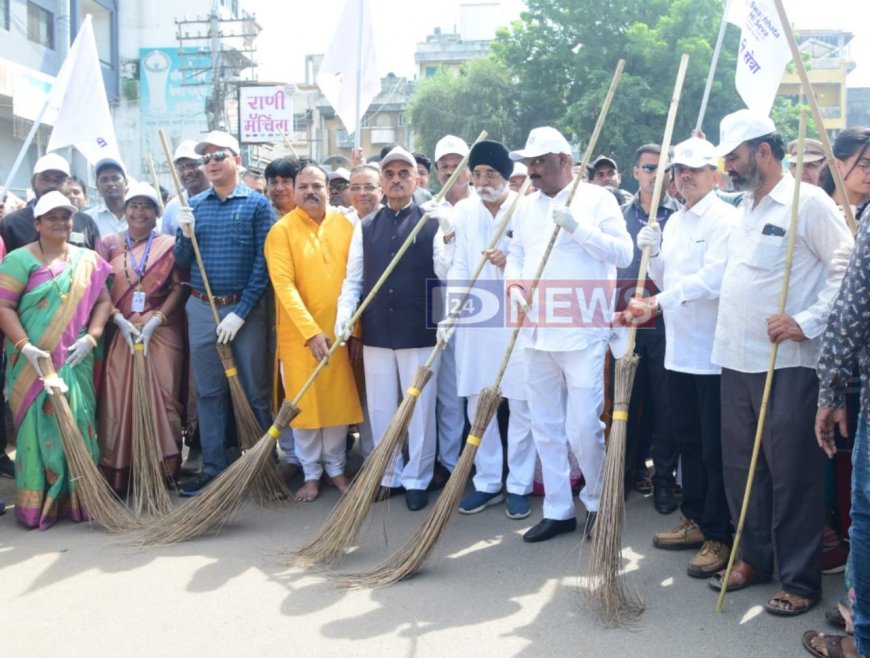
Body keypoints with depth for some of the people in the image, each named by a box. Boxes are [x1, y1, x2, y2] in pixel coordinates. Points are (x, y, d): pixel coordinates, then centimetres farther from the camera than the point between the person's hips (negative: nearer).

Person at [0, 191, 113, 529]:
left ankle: (77, 500, 14)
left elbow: (103, 300, 11)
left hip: (75, 361, 3)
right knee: (38, 425, -2)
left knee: (77, 425, 4)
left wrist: (90, 338, -4)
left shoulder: (87, 259, 11)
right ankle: (36, 504, 5)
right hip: (33, 361, -3)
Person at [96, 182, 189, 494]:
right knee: (119, 401, 0)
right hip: (119, 333, 1)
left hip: (161, 333, -1)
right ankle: (118, 474, 6)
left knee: (161, 399, -1)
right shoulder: (108, 244, 10)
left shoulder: (169, 245, 6)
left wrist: (155, 321, -11)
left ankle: (162, 471, 7)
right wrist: (120, 320, -10)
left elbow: (179, 287, -1)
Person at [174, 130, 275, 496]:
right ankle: (213, 468, 17)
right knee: (209, 392, 9)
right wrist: (185, 235, -10)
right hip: (201, 309, 4)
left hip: (245, 309, -4)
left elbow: (263, 263, -8)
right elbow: (182, 266, 10)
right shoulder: (193, 206, 9)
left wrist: (240, 313, -13)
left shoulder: (257, 204, -2)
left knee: (254, 391, 3)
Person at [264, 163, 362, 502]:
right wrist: (311, 331, -20)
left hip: (340, 331, 3)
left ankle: (336, 468, 26)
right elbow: (284, 285, -13)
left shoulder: (345, 226, 4)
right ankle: (311, 474, 21)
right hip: (299, 333, -2)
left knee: (339, 401, 9)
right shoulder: (281, 230, -6)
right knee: (303, 404, 6)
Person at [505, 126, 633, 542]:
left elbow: (623, 253, -10)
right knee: (545, 428, 10)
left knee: (583, 429, -6)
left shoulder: (596, 199, -3)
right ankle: (558, 510, 23)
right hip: (538, 334, 6)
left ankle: (598, 501, 19)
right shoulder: (526, 207, 14)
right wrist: (513, 281, -1)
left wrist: (577, 227, -19)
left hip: (583, 333, -6)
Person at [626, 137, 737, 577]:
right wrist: (654, 254, 1)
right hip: (678, 349, 8)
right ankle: (695, 520, 30)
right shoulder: (673, 221, 15)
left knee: (715, 449, 0)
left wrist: (659, 302, -25)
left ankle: (719, 537, 10)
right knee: (687, 441, 16)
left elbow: (713, 277, -22)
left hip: (714, 352, -8)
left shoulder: (725, 219, -10)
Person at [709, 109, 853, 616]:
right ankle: (754, 558, 29)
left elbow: (849, 270, -11)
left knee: (792, 474, 0)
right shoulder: (745, 208, 16)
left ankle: (801, 580, 13)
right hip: (737, 360, 8)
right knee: (741, 467, 13)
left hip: (788, 365, -8)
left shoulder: (809, 202, -9)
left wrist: (809, 322, -18)